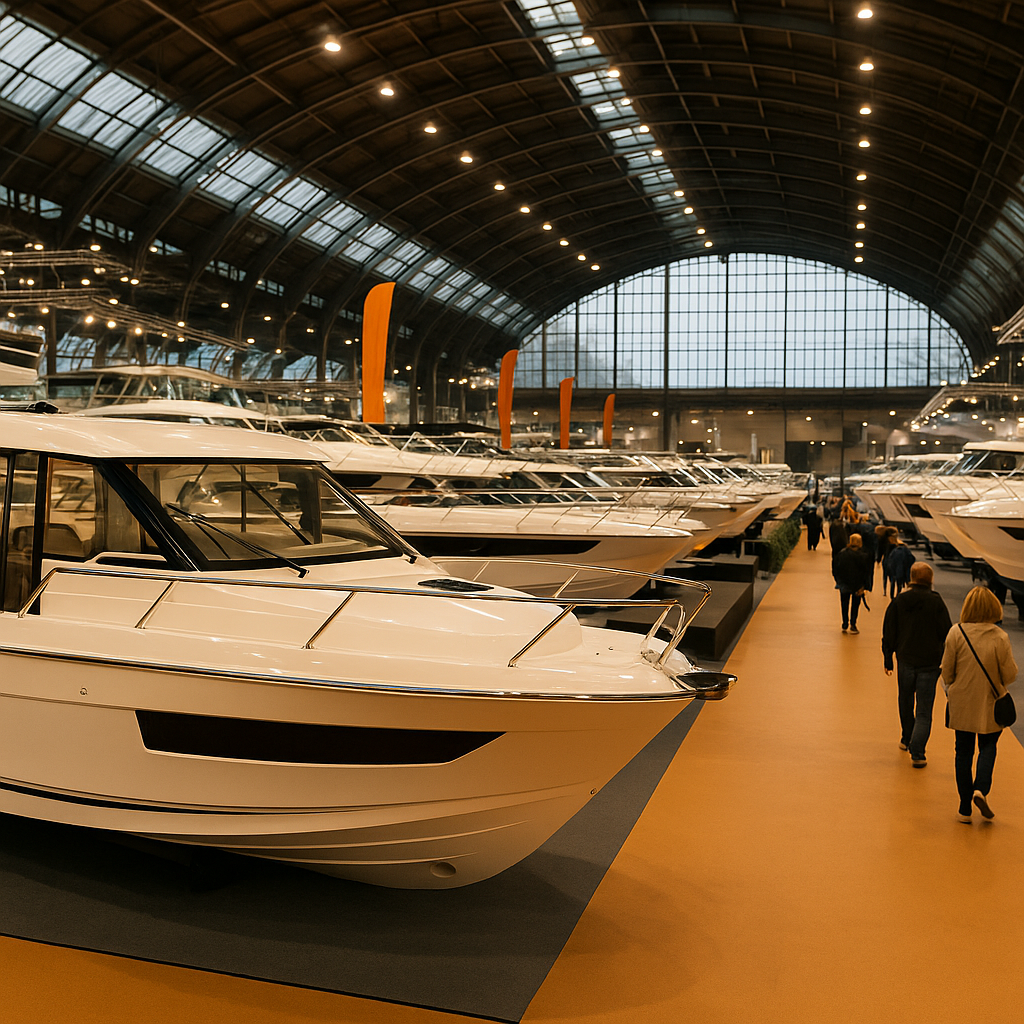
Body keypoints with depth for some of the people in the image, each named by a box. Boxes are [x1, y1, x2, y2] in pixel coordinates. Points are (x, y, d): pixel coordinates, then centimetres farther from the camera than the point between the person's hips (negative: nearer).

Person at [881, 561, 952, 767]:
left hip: (905, 661, 3)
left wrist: (888, 659, 11)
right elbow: (946, 634, -6)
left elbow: (889, 633, 2)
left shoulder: (898, 601, -2)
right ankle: (917, 753, -7)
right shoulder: (936, 602, -10)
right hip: (929, 663, -3)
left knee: (906, 704, 22)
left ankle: (907, 740, 39)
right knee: (924, 712, 1)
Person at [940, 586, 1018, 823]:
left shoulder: (956, 633, -13)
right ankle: (981, 788, -5)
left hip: (961, 703, 1)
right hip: (990, 705, -1)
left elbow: (947, 671, -6)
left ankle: (965, 808, 15)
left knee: (964, 750, 11)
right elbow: (1010, 675, -9)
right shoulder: (1000, 637, -14)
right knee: (988, 747, 18)